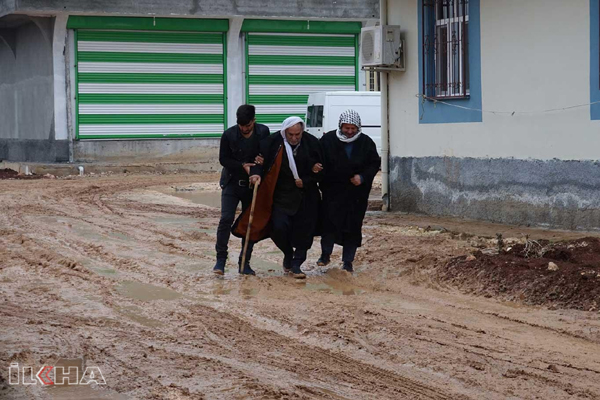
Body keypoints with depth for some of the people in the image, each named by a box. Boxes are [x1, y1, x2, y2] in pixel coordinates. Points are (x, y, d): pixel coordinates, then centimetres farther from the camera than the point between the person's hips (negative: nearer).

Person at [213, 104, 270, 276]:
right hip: (232, 183, -2)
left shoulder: (263, 132, -5)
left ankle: (244, 263, 12)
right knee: (226, 219, -14)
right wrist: (242, 165, -18)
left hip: (252, 184, 2)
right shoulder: (229, 135, -10)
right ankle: (220, 260, -5)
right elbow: (223, 159, -4)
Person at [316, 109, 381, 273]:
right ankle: (325, 254, 14)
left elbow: (375, 163, 6)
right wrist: (316, 166, -23)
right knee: (329, 222, -5)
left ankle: (348, 262, 13)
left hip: (357, 193, 1)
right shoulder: (328, 140, -4)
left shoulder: (366, 142, 0)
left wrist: (363, 177, -10)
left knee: (353, 227, 4)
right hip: (332, 191, -1)